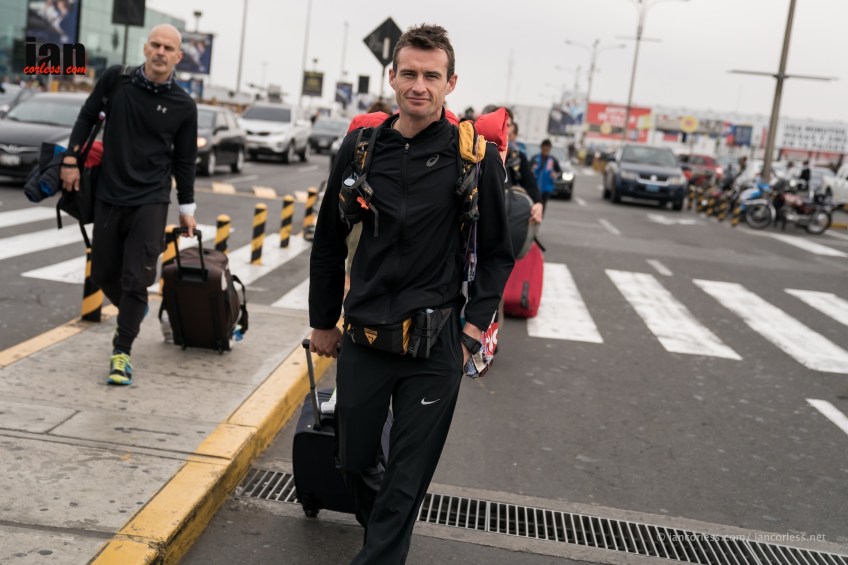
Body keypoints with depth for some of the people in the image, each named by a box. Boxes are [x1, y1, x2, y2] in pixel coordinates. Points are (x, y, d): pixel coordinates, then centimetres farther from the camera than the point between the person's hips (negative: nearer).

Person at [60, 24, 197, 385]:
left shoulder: (183, 106, -3)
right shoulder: (116, 79, -1)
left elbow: (184, 161, 6)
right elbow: (87, 116, 12)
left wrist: (186, 209, 8)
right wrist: (71, 159, 4)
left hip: (151, 202, -2)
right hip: (108, 196, 3)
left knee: (135, 279, -7)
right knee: (103, 273, 12)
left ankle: (122, 352, 4)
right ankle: (133, 313, 42)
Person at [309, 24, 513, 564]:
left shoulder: (476, 156, -6)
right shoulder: (361, 147, 1)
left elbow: (498, 253, 2)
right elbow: (329, 243, 10)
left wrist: (475, 326, -6)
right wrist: (323, 321, 14)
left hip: (435, 344, -3)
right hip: (362, 338, 3)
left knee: (407, 476, 5)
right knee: (354, 460, 17)